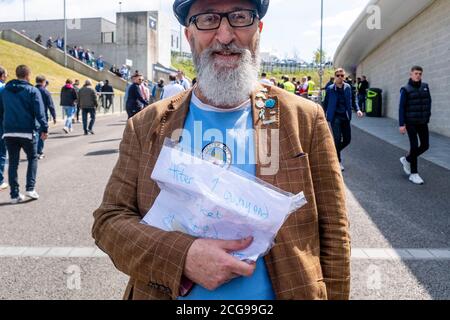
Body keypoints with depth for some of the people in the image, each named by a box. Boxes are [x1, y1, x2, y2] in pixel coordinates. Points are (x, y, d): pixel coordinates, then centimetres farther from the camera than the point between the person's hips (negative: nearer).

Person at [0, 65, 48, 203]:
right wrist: (44, 129, -10)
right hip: (27, 132, -4)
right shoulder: (32, 91, -6)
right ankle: (30, 188, 3)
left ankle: (15, 194, 8)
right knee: (32, 158, 14)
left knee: (13, 163, 9)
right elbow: (39, 112, -12)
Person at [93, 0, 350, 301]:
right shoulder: (146, 126, -5)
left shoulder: (305, 119, -7)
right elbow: (109, 219, -5)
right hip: (166, 292, 1)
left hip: (281, 292, 0)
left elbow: (333, 232, -5)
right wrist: (182, 256, -21)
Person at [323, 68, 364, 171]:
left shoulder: (348, 87, 4)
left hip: (345, 116, 4)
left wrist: (357, 110, -6)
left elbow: (352, 100, 10)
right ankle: (338, 161, 5)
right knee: (337, 139, -8)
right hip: (335, 116, -4)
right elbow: (325, 103, 4)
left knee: (347, 139, 7)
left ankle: (335, 151, 33)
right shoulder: (330, 89, -3)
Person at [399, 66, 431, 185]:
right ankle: (414, 174, 6)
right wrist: (402, 124, -13)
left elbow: (428, 102, 14)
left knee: (425, 145, 5)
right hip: (411, 123, -5)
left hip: (423, 122, 5)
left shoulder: (425, 87, 6)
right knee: (414, 146, -4)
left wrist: (428, 116, 11)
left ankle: (407, 159, 30)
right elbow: (402, 107, -9)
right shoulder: (406, 89, -8)